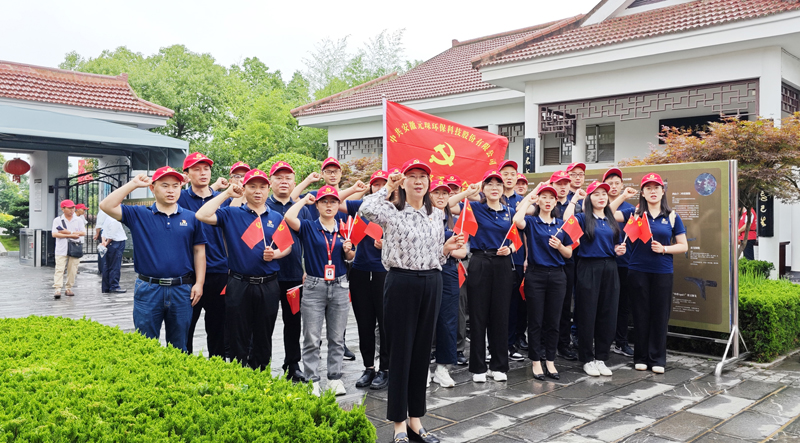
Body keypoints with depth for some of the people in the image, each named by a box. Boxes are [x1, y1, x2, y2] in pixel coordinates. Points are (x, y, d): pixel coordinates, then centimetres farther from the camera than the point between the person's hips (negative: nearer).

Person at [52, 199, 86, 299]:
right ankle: (58, 289, -13)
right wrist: (71, 235, -12)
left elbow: (83, 233, 0)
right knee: (59, 269, -9)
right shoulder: (57, 220, 6)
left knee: (72, 270, 3)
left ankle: (69, 288, 12)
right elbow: (54, 234, -6)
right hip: (61, 249, -2)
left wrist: (68, 232, -9)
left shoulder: (79, 220, 10)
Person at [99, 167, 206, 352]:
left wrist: (199, 283, -1)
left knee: (179, 346, 13)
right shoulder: (139, 215, 4)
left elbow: (199, 251, 6)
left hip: (182, 290, 1)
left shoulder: (190, 217, 6)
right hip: (148, 289, -1)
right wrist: (133, 184, -6)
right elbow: (107, 206, -7)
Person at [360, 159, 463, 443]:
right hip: (401, 283, -5)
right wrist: (388, 187, -15)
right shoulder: (392, 211, -5)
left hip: (431, 283, 5)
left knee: (422, 350, 11)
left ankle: (415, 418, 24)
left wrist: (448, 248, -2)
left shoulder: (437, 215, 12)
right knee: (400, 351, 1)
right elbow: (366, 210, -28)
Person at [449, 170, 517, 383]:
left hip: (503, 264, 3)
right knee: (478, 315, 1)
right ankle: (478, 367, 10)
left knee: (500, 315, 6)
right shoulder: (475, 208, 2)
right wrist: (469, 191, -9)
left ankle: (498, 365, 17)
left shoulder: (510, 212, 10)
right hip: (480, 263, -2)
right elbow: (446, 205, -10)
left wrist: (509, 249, -7)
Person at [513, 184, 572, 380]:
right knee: (535, 321, 2)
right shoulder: (531, 221, 0)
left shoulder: (562, 224, 10)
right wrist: (528, 198, -14)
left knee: (553, 321, 7)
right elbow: (518, 221, -26)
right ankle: (536, 362, 12)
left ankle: (550, 361, 17)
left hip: (557, 276, 3)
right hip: (536, 274, -3)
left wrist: (559, 246, -10)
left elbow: (569, 254, 12)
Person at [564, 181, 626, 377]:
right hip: (588, 269, -5)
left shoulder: (612, 221, 15)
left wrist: (619, 250, 0)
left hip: (610, 269, 5)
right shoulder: (584, 218, -1)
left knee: (607, 315, 6)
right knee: (588, 315, -1)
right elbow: (567, 220, -24)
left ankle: (601, 357, 17)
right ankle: (587, 359, 10)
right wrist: (574, 198, -15)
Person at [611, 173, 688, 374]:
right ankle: (641, 357, 16)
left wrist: (664, 248, -12)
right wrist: (623, 196, -9)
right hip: (638, 271, 0)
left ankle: (658, 359, 15)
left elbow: (683, 246, 5)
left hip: (663, 272, 0)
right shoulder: (636, 213, 4)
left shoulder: (672, 216, 4)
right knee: (641, 314, 6)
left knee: (660, 315, 4)